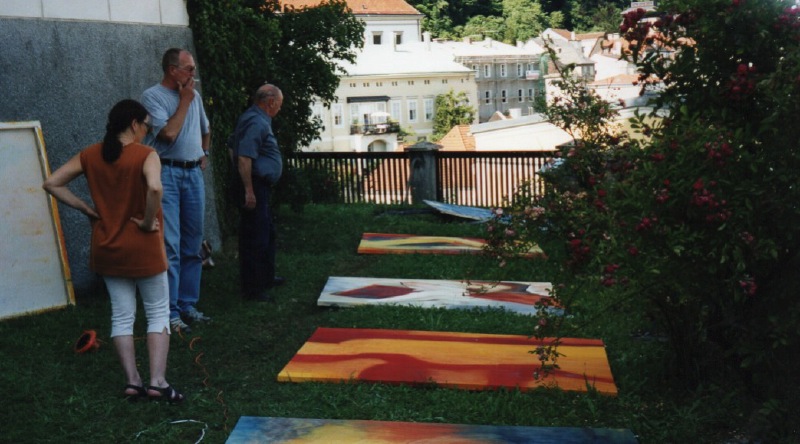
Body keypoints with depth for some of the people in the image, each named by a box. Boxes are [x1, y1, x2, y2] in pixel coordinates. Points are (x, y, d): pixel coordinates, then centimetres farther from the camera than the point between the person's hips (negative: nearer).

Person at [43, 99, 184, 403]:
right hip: (143, 248, -5)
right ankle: (157, 382, 1)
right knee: (158, 313, 7)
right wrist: (148, 221, -20)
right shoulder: (145, 154, -14)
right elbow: (154, 187, -34)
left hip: (106, 247, 5)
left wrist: (86, 208, 4)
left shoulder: (90, 155, 2)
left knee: (121, 316, 12)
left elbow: (52, 183, 2)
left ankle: (132, 381, 14)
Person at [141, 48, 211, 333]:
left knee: (193, 244, 9)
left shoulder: (194, 96, 14)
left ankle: (188, 304, 19)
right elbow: (169, 133, -18)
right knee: (169, 245, -8)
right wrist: (184, 101, -9)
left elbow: (205, 129, 31)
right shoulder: (152, 96, -6)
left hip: (194, 173, 7)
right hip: (167, 173, -7)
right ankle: (170, 313, -3)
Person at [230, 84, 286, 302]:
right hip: (255, 186, -11)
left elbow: (235, 145, 24)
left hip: (260, 186, 11)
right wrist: (249, 191, -26)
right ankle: (252, 288, 3)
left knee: (267, 232, 21)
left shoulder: (255, 119, 15)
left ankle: (266, 277, 34)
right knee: (256, 237, -5)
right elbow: (244, 159, -26)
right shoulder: (257, 123, -18)